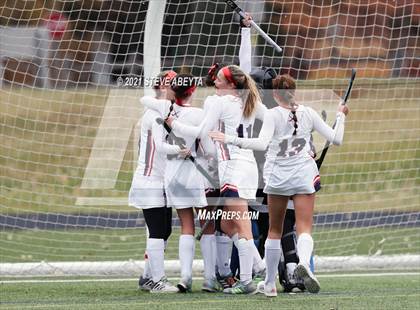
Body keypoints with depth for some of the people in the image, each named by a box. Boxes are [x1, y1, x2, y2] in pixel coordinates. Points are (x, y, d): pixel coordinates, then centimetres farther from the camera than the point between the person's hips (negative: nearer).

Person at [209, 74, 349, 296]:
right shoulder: (308, 113, 2)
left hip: (278, 176, -1)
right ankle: (304, 263, -39)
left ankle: (270, 284, 19)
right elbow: (336, 139, 6)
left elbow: (262, 143, -21)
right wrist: (341, 117, 22)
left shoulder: (273, 114, -7)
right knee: (305, 229, -6)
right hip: (303, 175, 1)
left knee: (275, 230, 14)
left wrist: (230, 139, -18)